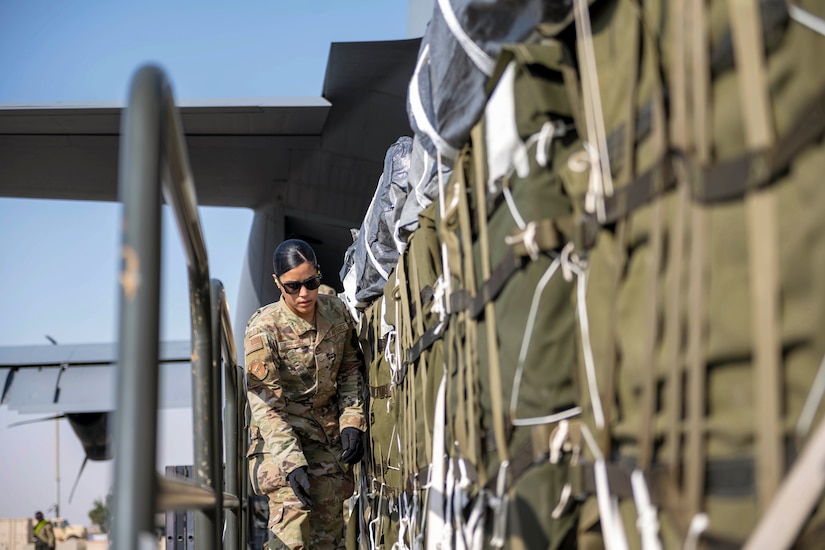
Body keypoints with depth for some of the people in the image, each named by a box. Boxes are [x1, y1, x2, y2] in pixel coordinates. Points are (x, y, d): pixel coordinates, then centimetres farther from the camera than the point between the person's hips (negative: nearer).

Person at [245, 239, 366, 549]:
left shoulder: (337, 312, -2)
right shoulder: (263, 328, -17)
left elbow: (349, 371, 10)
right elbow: (265, 402, -18)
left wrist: (352, 422, -4)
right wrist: (291, 462, -26)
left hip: (329, 436, 5)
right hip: (281, 434, -5)